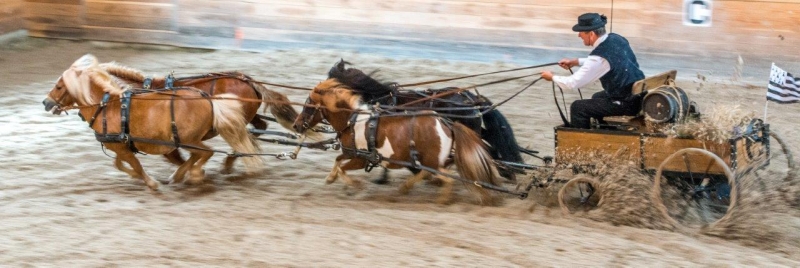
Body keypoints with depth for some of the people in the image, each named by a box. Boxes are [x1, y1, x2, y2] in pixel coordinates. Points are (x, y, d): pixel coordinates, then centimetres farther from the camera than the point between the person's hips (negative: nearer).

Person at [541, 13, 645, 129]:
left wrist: (552, 77, 2)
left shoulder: (599, 56, -24)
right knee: (597, 97, 32)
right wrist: (576, 62, 17)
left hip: (628, 103, -9)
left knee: (577, 108, -5)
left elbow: (573, 83, -15)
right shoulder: (616, 39, 0)